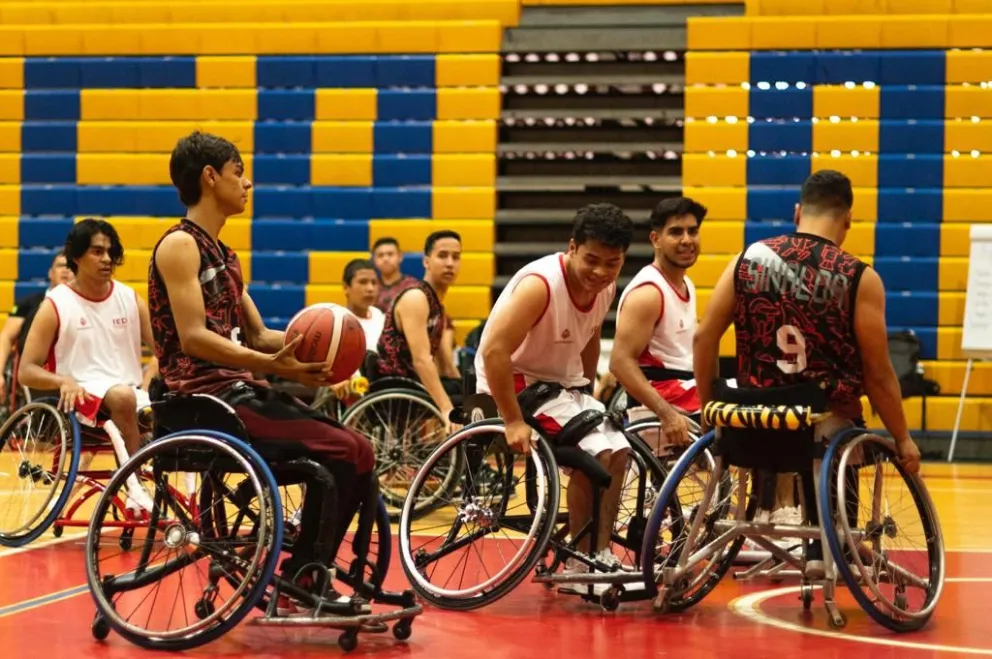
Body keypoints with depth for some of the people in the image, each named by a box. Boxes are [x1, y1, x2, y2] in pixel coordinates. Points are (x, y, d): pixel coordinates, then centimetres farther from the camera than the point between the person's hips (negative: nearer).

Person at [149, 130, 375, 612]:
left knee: (352, 453, 0)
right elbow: (193, 338, -19)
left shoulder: (223, 255, 21)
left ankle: (308, 579, 4)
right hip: (207, 398, -9)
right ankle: (296, 586, -11)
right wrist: (272, 365, -31)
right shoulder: (180, 245, -8)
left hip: (240, 392, 9)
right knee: (346, 452, -18)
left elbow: (258, 334, 18)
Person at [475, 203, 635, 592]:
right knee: (595, 454, -21)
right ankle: (582, 566, -11)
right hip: (516, 381, -9)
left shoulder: (605, 288, -3)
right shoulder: (541, 284, -27)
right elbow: (494, 351, -33)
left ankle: (600, 556, 13)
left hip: (561, 382, 9)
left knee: (618, 452, 5)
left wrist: (587, 395, 14)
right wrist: (513, 422, -32)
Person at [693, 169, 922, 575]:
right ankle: (826, 551, 28)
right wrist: (903, 440, 6)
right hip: (827, 428, -3)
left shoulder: (748, 259, -1)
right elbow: (877, 373, -7)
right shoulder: (859, 279, -11)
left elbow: (703, 338, 1)